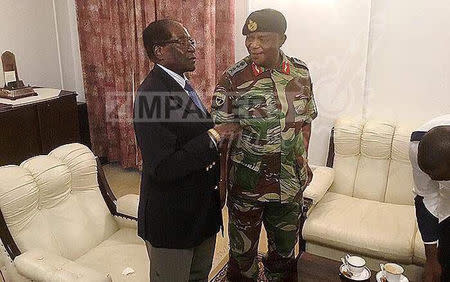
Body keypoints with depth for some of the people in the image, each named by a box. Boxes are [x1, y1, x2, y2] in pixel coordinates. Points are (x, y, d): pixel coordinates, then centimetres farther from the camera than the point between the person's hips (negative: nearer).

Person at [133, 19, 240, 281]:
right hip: (171, 218, -9)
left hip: (202, 209, 9)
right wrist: (213, 136, -27)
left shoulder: (181, 84, 6)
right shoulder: (151, 95, -25)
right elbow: (163, 169, -30)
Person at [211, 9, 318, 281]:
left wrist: (303, 159, 8)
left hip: (291, 181, 4)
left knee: (286, 248, 22)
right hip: (248, 184, -3)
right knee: (243, 249, 16)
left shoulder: (301, 72, -2)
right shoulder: (233, 80, -14)